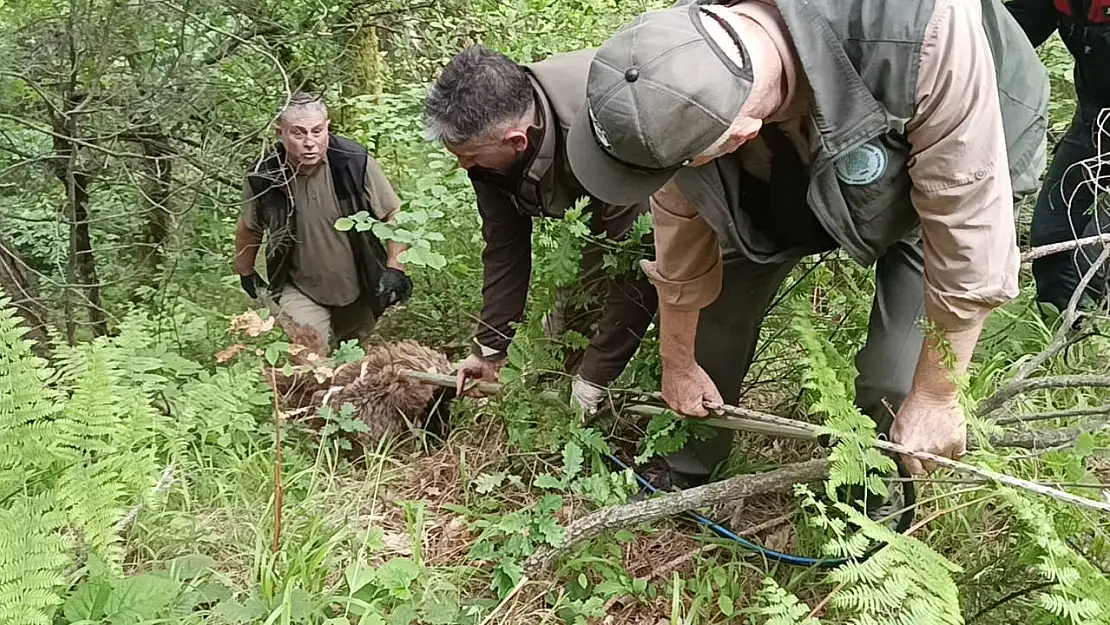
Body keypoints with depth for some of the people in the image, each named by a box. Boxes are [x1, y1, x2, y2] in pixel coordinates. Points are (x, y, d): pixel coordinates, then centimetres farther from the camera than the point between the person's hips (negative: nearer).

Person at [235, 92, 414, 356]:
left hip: (360, 287, 1)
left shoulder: (355, 162, -21)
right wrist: (246, 274, 14)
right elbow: (249, 229, 3)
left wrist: (395, 268, -20)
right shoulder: (263, 177, -17)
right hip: (301, 291, -1)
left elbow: (394, 215, -11)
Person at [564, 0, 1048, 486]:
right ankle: (686, 468, 21)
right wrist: (678, 364, 0)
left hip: (955, 164, -3)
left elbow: (968, 228, -35)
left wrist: (936, 397, -24)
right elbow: (682, 229, -14)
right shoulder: (684, 62, -30)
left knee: (893, 393, -13)